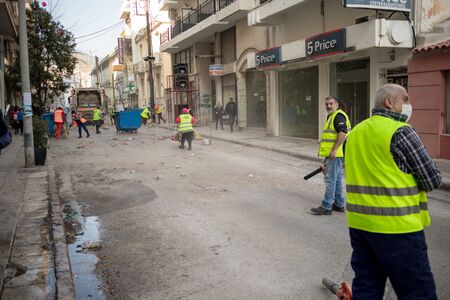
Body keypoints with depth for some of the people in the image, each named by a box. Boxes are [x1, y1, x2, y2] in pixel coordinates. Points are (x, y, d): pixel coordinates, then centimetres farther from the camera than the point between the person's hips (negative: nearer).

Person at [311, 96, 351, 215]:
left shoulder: (339, 116, -11)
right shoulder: (331, 117, 22)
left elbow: (342, 133, -24)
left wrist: (334, 150, -26)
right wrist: (327, 158, 28)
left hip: (335, 154, -11)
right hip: (333, 155, 11)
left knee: (330, 180, -8)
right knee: (337, 180, 15)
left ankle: (326, 207, -4)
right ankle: (339, 204, 23)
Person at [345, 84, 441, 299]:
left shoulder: (355, 133, 10)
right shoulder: (401, 131, -12)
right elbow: (432, 180, -9)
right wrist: (412, 180, 12)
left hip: (358, 224, 7)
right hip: (396, 227, -7)